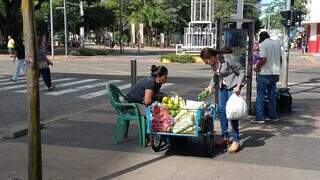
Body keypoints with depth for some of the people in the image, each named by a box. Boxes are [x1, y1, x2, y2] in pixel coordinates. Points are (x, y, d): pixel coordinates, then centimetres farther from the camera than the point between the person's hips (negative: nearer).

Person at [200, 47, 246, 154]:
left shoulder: (228, 58, -23)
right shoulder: (213, 63, 0)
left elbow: (242, 71, -16)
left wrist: (238, 86, -23)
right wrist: (210, 86, 6)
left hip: (233, 86, -8)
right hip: (223, 86, 8)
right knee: (221, 110, 8)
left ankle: (236, 141, -3)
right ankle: (225, 137, 22)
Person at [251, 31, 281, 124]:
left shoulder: (263, 44, -11)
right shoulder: (277, 43, 10)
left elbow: (263, 59, -20)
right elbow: (280, 59, 12)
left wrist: (256, 67, -5)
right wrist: (277, 71, 20)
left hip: (265, 73, -7)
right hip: (275, 73, 7)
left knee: (260, 95, -1)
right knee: (272, 95, 14)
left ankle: (260, 117, -2)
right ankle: (273, 116, 19)